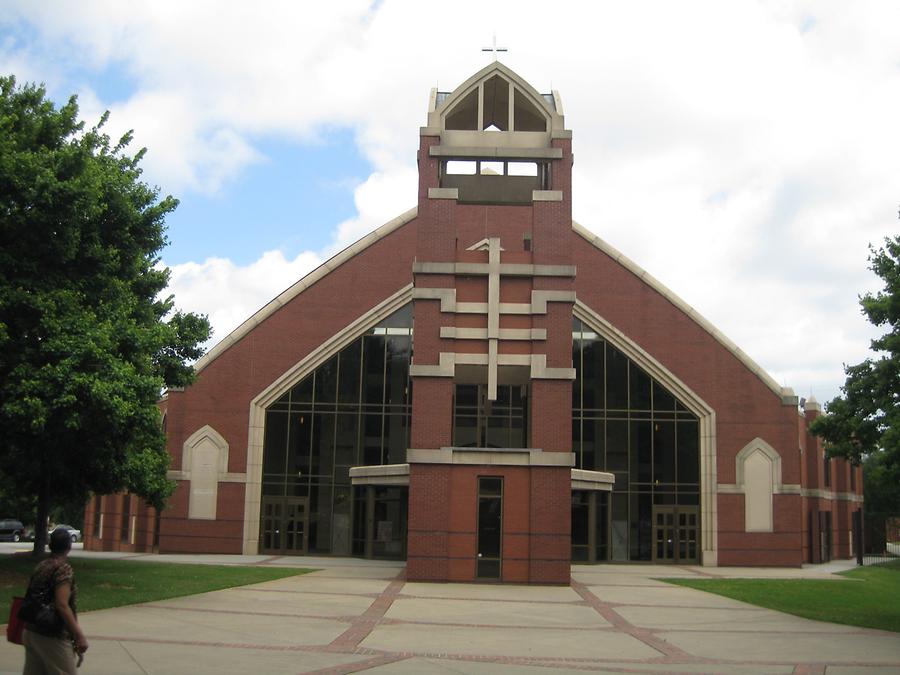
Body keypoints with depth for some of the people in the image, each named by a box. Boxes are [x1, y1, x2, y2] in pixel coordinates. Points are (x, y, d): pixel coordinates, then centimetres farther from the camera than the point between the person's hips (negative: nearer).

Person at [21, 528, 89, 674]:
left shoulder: (40, 566, 9)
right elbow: (62, 605, -23)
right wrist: (79, 636, -22)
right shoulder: (64, 569, -15)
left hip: (31, 632, 8)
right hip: (53, 637, -8)